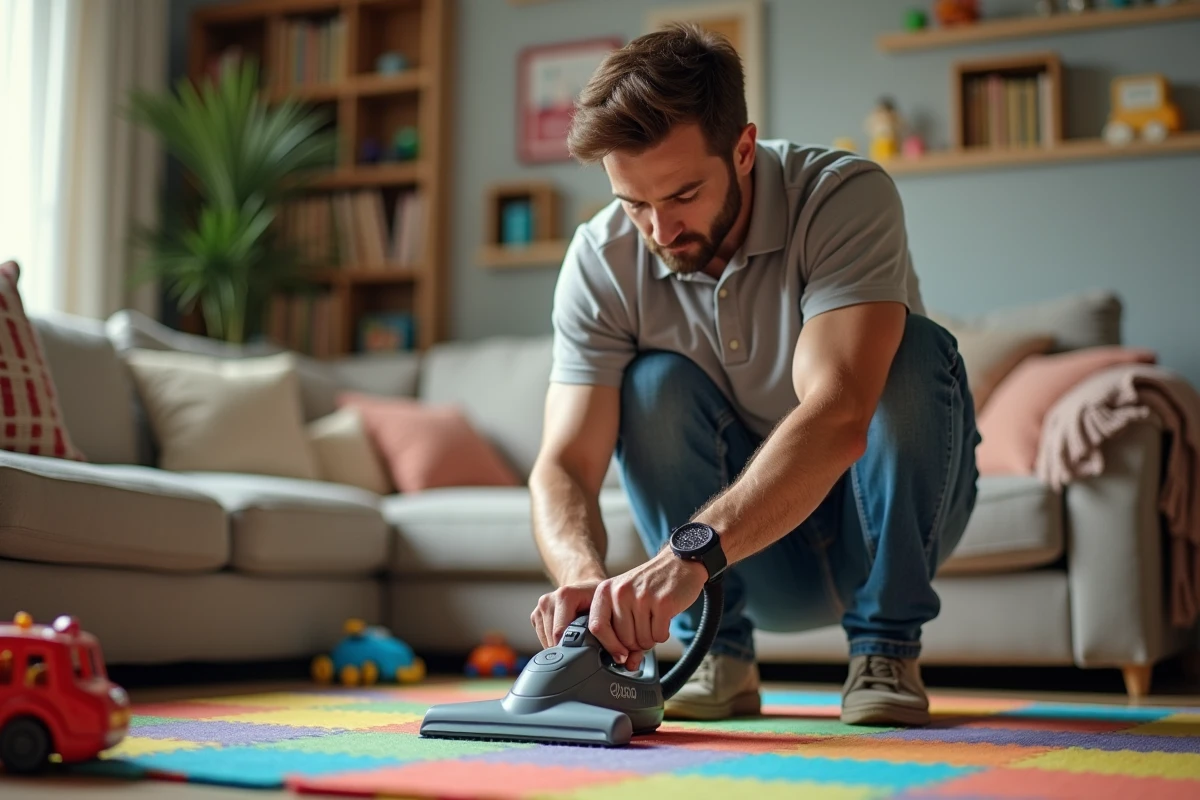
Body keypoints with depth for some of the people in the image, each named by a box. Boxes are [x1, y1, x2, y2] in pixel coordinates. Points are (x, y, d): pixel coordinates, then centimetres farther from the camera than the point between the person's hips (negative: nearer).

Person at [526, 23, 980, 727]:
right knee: (657, 383, -25)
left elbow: (837, 418, -42)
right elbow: (564, 465, -23)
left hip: (880, 517, -1)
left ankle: (885, 650, -14)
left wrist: (691, 550, -54)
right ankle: (720, 655, -10)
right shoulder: (601, 260, -17)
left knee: (915, 355, -29)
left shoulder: (848, 198, -27)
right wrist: (584, 576, -46)